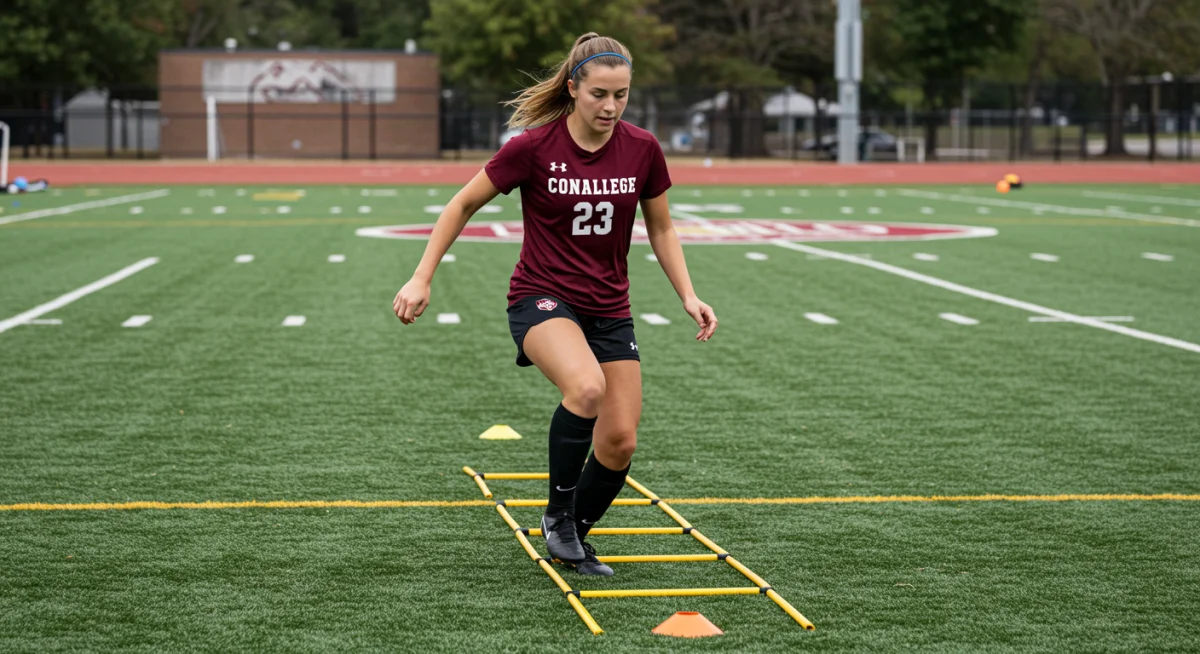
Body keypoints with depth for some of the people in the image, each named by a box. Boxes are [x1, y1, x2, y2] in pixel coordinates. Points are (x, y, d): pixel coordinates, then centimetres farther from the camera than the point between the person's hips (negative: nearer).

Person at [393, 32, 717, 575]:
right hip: (541, 299, -4)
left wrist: (688, 296, 1)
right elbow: (463, 205, -2)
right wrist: (422, 278, -6)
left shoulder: (642, 150, -5)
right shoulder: (533, 147, -14)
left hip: (609, 310, 4)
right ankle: (557, 514, -13)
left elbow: (660, 229, 11)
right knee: (587, 386, -34)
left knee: (619, 442, -3)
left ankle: (570, 540, 22)